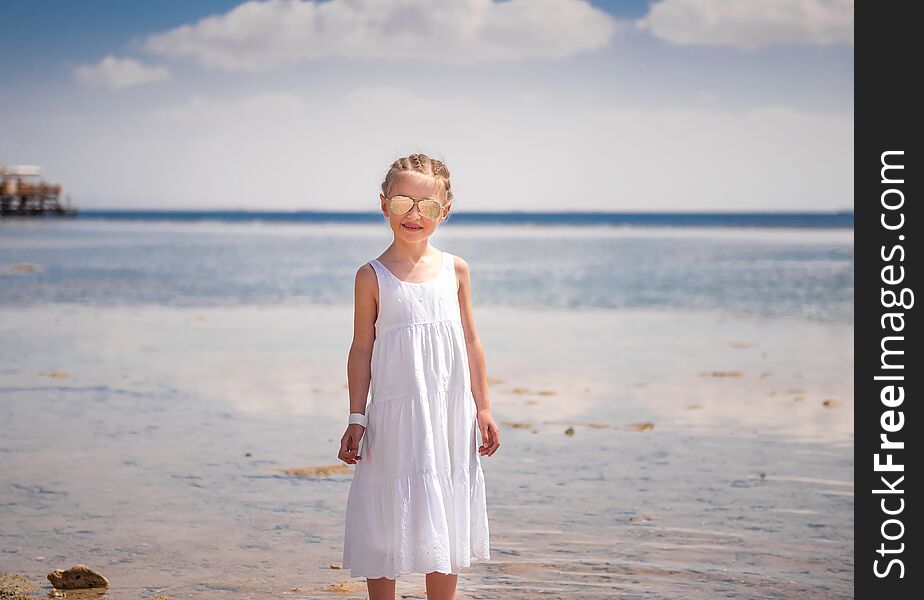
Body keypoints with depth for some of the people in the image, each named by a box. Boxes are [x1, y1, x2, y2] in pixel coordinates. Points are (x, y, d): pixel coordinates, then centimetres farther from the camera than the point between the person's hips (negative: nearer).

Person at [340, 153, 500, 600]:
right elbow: (362, 349, -1)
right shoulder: (373, 276, -4)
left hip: (450, 415, 3)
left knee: (446, 525, 10)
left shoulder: (455, 270, 4)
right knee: (387, 523, 3)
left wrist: (482, 409, 10)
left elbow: (470, 341, 10)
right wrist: (356, 419, -3)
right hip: (394, 414, -3)